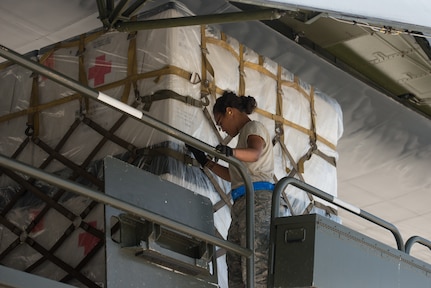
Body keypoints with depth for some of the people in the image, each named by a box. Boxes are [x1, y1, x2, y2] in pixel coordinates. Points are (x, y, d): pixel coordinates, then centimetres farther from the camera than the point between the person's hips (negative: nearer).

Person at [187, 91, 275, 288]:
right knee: (235, 270, -4)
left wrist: (231, 152, -37)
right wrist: (205, 161, 33)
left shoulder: (254, 127, 5)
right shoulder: (245, 135, 31)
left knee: (254, 266, -22)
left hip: (257, 198, -9)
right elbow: (233, 176, 34)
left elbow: (255, 153, -18)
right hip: (242, 203, 9)